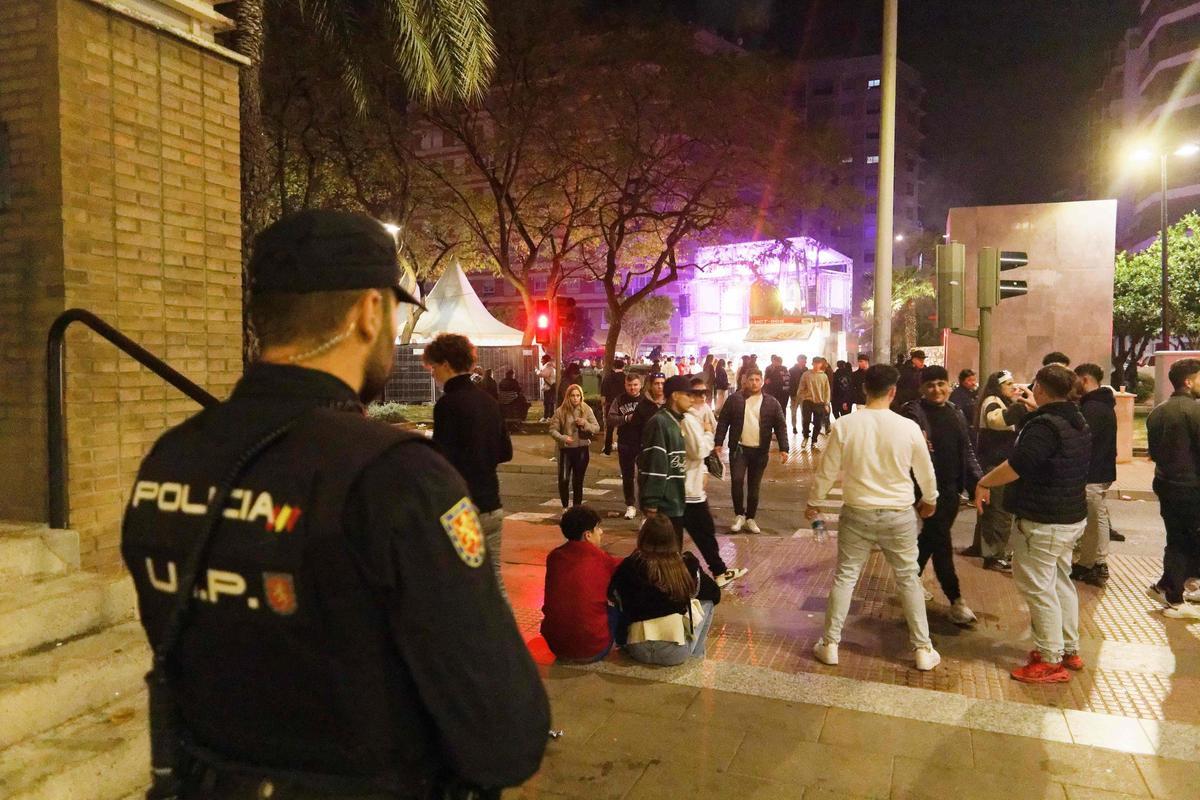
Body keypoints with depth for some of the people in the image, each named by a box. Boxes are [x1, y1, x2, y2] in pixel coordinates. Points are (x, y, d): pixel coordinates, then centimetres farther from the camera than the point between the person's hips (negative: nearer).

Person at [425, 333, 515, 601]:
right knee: (494, 580, 16)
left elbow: (441, 461, -18)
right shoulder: (488, 401, 9)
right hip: (492, 506, 7)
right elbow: (505, 452, 15)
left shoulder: (448, 404, -15)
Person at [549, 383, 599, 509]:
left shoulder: (586, 409, 0)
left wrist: (585, 424, -17)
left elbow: (597, 428, 2)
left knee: (578, 481, 9)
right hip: (566, 449, -1)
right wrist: (562, 438, -21)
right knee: (564, 479, -9)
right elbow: (553, 430, -3)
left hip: (582, 449, 1)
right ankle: (565, 507, 12)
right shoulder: (560, 411, -4)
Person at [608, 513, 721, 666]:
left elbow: (612, 596, 10)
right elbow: (715, 593, 13)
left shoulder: (629, 566, -4)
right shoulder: (686, 564, -2)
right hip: (676, 653, -1)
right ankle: (695, 653, 26)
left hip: (639, 651, 1)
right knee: (707, 599, 18)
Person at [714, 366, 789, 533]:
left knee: (754, 487, 8)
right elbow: (723, 421, 1)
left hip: (760, 451, 1)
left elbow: (781, 426, 2)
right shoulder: (734, 399, -1)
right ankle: (739, 515, 4)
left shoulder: (771, 402, 2)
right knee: (737, 480, -14)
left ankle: (750, 518, 23)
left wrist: (784, 448, -6)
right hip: (738, 448, -1)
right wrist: (718, 442, -6)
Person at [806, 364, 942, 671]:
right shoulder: (908, 427, -10)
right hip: (899, 515, 0)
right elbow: (926, 472, 4)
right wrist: (929, 500, 24)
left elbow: (826, 471, -4)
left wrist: (813, 502, 12)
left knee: (845, 577, 10)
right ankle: (923, 648, 22)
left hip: (857, 513, 0)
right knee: (908, 579, 14)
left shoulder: (844, 425, -12)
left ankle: (830, 644, 16)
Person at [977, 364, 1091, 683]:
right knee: (1061, 581, 20)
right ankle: (1069, 649, 30)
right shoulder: (1078, 422, 9)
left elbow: (1015, 467, -27)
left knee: (1037, 586, -2)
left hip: (1042, 522, -10)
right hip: (1072, 516, 10)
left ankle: (1051, 660, 5)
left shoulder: (1044, 425, -22)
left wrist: (984, 482, -10)